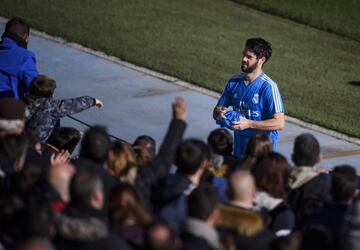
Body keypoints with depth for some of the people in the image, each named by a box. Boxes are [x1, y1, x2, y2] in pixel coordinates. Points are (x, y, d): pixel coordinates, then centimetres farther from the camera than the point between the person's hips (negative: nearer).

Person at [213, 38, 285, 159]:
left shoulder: (268, 87, -15)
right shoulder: (234, 82, 3)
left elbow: (279, 123, -19)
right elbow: (217, 110, 11)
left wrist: (248, 123, -24)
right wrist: (219, 113, -14)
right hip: (239, 150, 6)